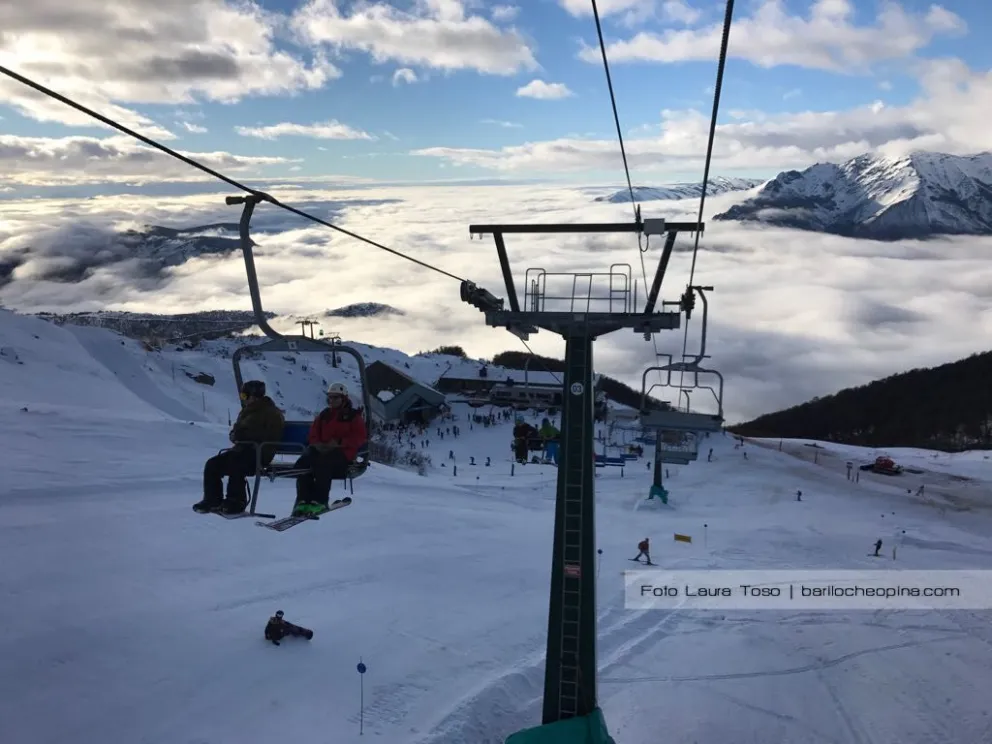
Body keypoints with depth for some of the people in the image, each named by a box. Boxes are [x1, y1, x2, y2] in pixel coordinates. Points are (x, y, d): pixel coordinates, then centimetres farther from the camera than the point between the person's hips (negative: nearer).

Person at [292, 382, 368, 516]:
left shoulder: (353, 416, 5)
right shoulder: (324, 415, 21)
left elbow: (361, 437, -6)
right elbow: (313, 433, 19)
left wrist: (339, 442, -17)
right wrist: (317, 443, -6)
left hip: (343, 452, -5)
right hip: (321, 449, 5)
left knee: (321, 463, -35)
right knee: (302, 463, -23)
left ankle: (320, 501, -28)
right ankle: (303, 499, -21)